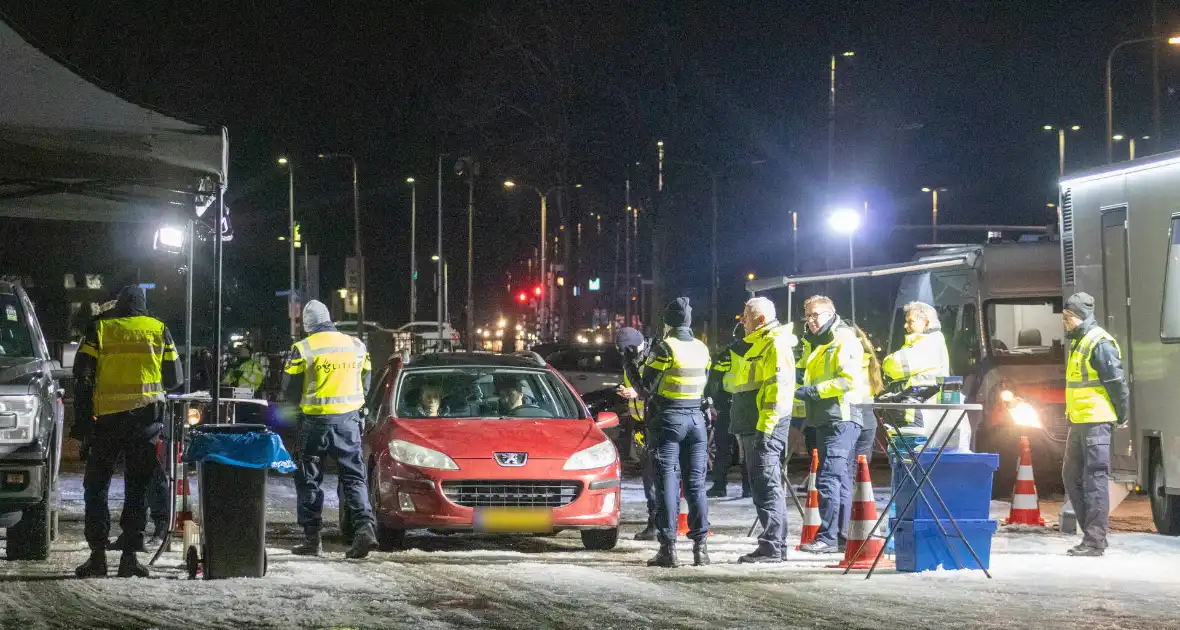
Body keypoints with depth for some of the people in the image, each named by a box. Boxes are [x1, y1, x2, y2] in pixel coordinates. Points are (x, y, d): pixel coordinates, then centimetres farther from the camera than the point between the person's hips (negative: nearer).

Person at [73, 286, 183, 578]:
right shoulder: (159, 330, 9)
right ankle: (130, 555, -1)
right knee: (137, 486, 6)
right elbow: (174, 377, 10)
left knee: (97, 485, 9)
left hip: (106, 415, -1)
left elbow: (82, 373, -2)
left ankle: (98, 554, 2)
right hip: (146, 414, 1)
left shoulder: (99, 329, 6)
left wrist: (82, 412, 3)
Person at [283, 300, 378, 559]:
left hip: (315, 421, -3)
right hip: (348, 421, 3)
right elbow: (365, 384, 13)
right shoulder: (356, 346, 5)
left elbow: (290, 389, -3)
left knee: (309, 480, 8)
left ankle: (312, 538, 8)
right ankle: (365, 526, -12)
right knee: (354, 477, 7)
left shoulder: (303, 349, -8)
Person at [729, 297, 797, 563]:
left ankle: (773, 546, -12)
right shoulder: (755, 344, 21)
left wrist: (765, 426, -24)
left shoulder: (775, 345, -12)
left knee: (766, 485, -11)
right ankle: (772, 543, 16)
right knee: (760, 485, 12)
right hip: (752, 427, 11)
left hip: (765, 428, -11)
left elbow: (778, 387, -20)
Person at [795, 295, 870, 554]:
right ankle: (843, 536, 15)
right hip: (824, 420, 10)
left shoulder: (844, 341, -9)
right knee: (840, 480, 12)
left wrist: (813, 391, -20)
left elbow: (849, 380, -20)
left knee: (828, 477, -15)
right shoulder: (813, 344, 21)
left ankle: (827, 537, -17)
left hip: (841, 419, -10)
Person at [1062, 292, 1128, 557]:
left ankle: (1095, 541, -6)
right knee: (1071, 476, 13)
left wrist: (1121, 416, -9)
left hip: (1096, 423, -10)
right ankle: (1093, 532, 19)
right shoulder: (1077, 342, 17)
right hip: (1079, 422, 10)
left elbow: (1117, 383, -16)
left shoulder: (1100, 344, -15)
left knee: (1094, 479, -8)